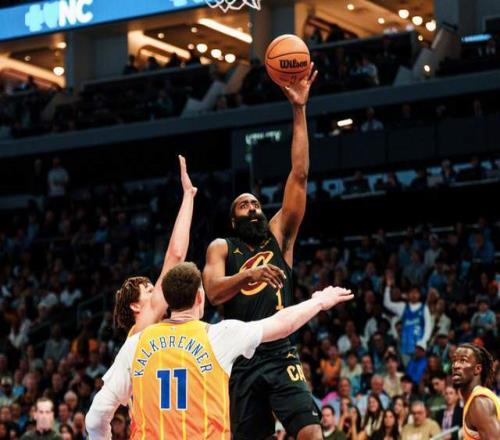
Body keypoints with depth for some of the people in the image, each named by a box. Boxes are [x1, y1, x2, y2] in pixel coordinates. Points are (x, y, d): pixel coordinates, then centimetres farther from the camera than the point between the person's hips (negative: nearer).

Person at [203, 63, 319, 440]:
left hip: (281, 356, 0)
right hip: (241, 360, 0)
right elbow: (213, 292, -9)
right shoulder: (221, 248, 10)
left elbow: (299, 175, 3)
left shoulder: (279, 236, 10)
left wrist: (299, 111, -3)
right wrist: (249, 273, -27)